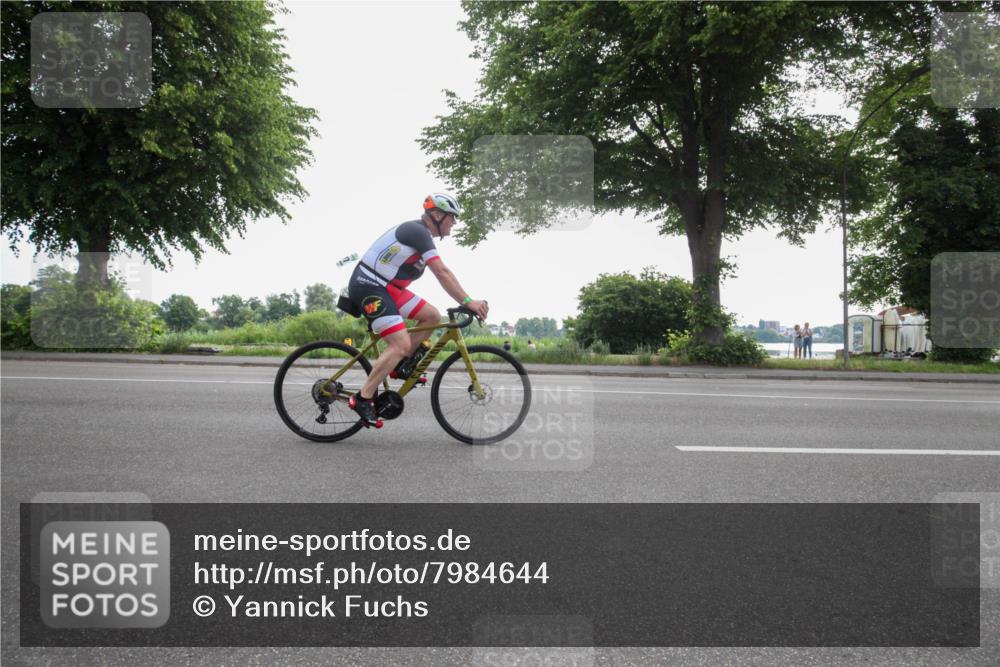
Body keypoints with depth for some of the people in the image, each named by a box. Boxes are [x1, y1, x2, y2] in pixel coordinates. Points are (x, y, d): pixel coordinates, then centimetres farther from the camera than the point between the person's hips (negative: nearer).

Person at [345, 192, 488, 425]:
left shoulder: (419, 233, 16)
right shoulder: (418, 231, -15)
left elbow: (442, 274, 18)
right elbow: (442, 273, -22)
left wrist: (468, 301, 14)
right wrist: (468, 301, -22)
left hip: (385, 286, 10)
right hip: (368, 286, -10)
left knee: (432, 316, 4)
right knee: (401, 344, -18)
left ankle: (401, 365, 11)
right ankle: (362, 399, -12)